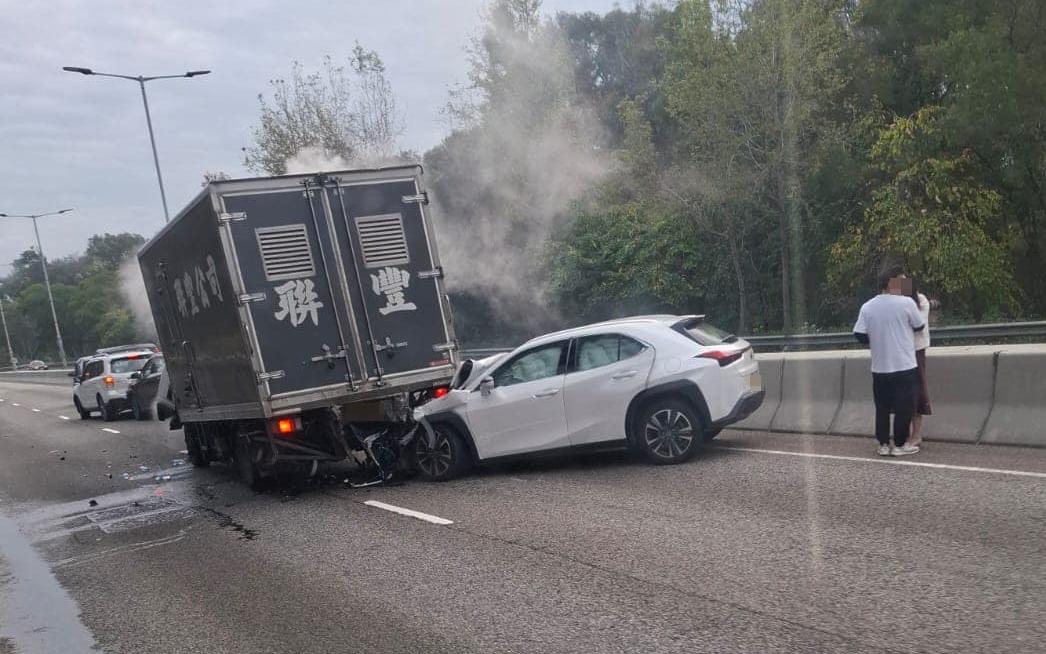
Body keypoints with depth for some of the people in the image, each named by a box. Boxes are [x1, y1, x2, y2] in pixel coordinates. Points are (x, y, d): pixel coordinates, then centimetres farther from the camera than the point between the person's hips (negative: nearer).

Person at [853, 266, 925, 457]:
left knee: (882, 407, 12)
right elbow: (919, 326, 4)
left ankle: (883, 444, 15)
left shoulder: (867, 306, 0)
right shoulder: (906, 303, -10)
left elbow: (860, 335, -1)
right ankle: (900, 445, 10)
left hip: (879, 367, 4)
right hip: (904, 366, -4)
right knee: (904, 406, 6)